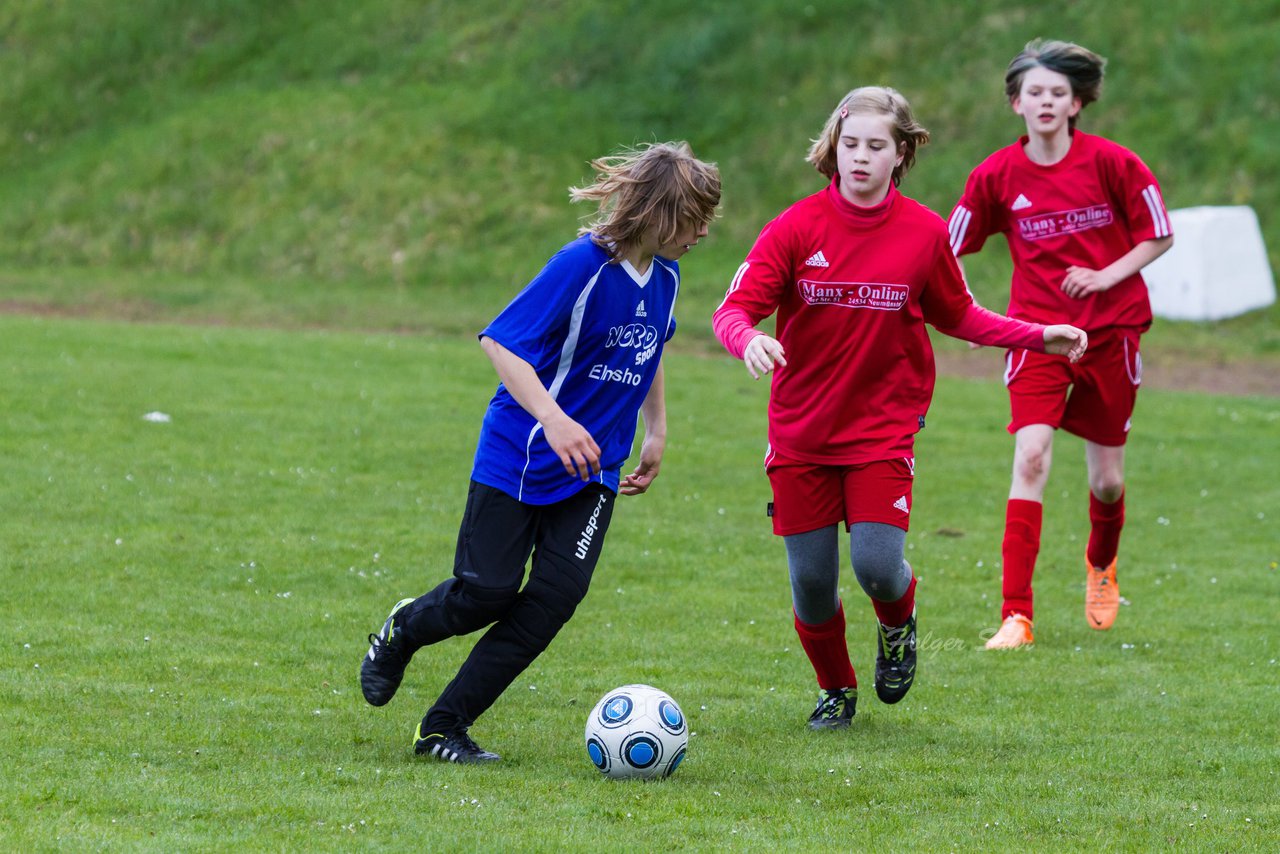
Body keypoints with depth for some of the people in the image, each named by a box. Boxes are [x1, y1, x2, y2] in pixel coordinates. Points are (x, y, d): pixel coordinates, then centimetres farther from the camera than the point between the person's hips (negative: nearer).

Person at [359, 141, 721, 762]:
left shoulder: (664, 275, 2)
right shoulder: (583, 264, -21)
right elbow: (501, 341, -23)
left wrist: (656, 432, 21)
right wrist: (554, 421, -32)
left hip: (593, 468, 6)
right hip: (520, 454, -6)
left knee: (557, 595, -7)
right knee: (488, 591, -2)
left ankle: (444, 726, 0)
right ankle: (402, 631, 33)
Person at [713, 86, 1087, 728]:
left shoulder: (925, 234, -3)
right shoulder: (797, 227, -7)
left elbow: (956, 316, 13)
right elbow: (735, 307, -12)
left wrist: (1038, 336, 4)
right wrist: (749, 340, -36)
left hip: (883, 428, 0)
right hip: (801, 429, 0)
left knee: (877, 565, -17)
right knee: (810, 580, 1)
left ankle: (898, 625, 21)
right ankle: (835, 690, 30)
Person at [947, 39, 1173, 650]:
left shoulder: (1112, 163, -7)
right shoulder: (996, 175, -4)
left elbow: (1159, 235, 1)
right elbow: (949, 250, 5)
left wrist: (1107, 275, -13)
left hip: (1110, 331, 0)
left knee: (1107, 480, 9)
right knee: (1031, 457, -19)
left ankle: (1101, 563, 45)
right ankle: (1016, 616, -20)